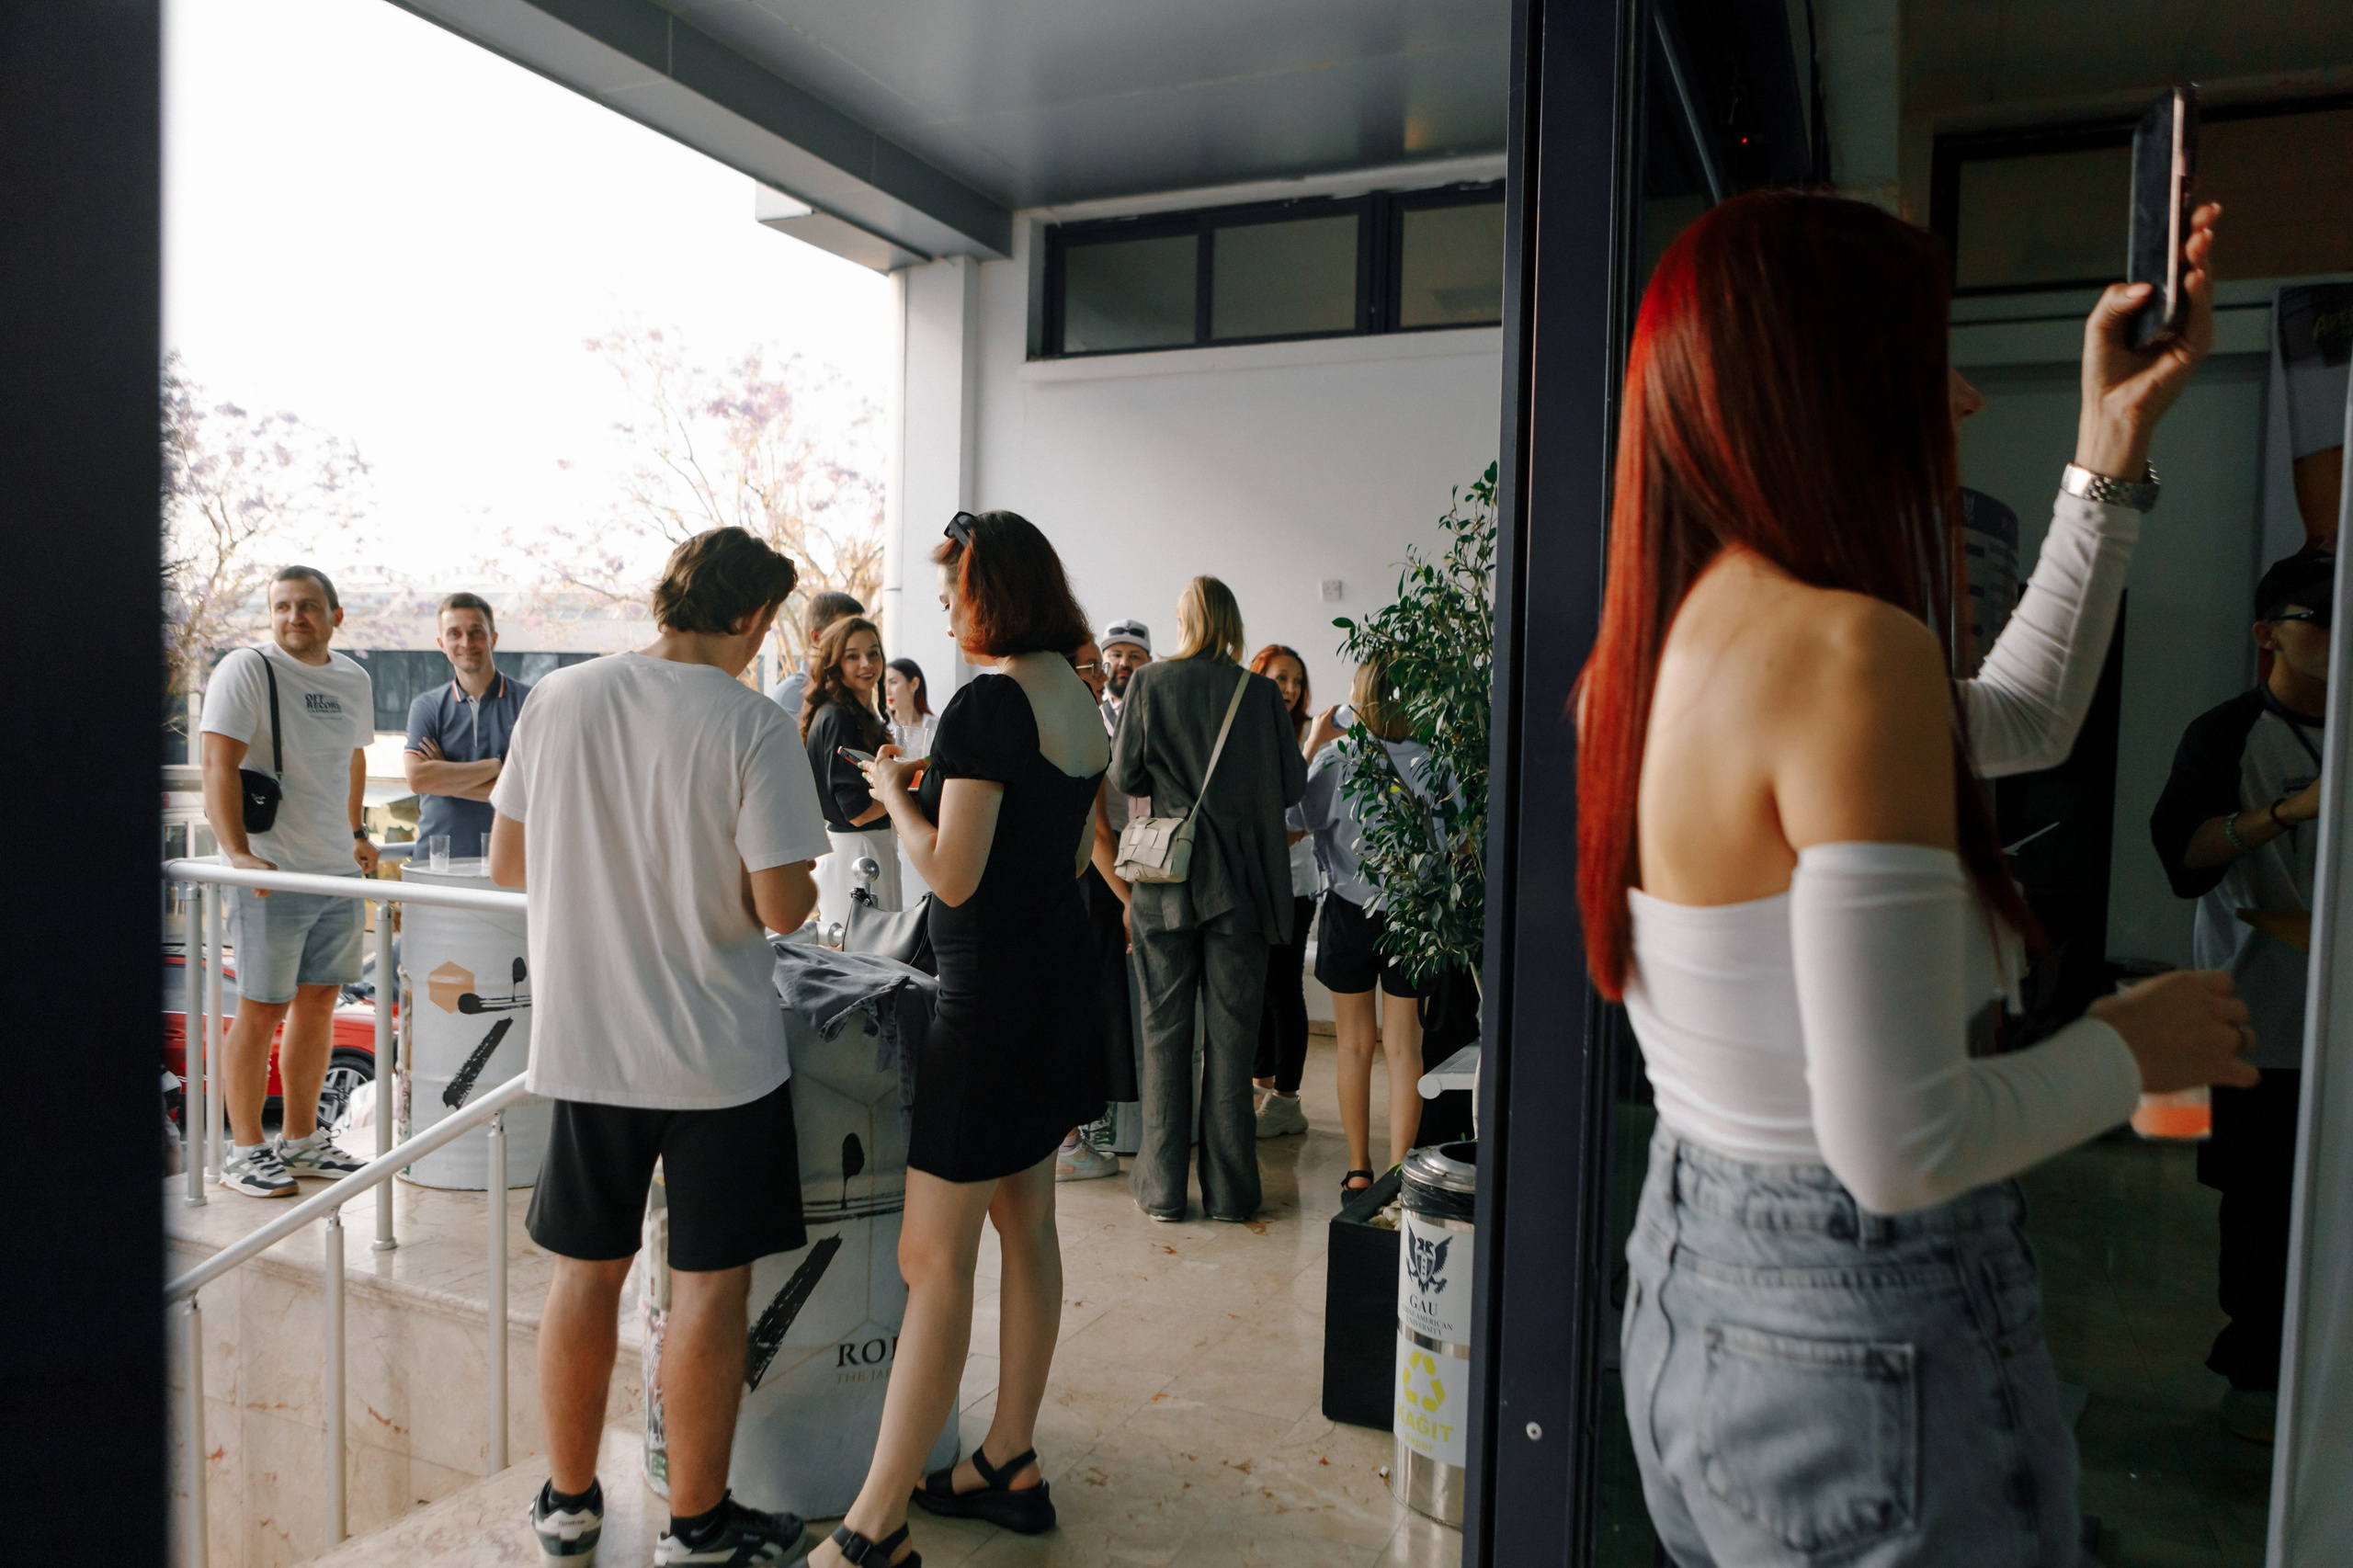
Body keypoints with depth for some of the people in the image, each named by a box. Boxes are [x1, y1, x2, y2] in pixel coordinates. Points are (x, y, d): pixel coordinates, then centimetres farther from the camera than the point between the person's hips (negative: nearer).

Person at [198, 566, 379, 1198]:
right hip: (271, 873, -6)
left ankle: (300, 1140, 22)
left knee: (319, 1001, 11)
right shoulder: (245, 670, -8)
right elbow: (219, 767, -17)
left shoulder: (354, 679, 12)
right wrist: (238, 853, -28)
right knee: (262, 1009, -1)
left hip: (339, 871, 6)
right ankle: (244, 1150, 12)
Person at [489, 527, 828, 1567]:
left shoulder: (558, 699, -2)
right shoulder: (751, 725, -15)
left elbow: (506, 864, 5)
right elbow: (782, 907, -18)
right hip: (719, 1053, -4)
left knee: (584, 1274, 17)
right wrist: (769, 880, 4)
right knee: (709, 1287, 9)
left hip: (585, 1043, 5)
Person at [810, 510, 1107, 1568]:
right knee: (1026, 1229, 17)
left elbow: (953, 875, -21)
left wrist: (895, 795, -4)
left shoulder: (987, 704, -18)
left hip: (994, 994, -10)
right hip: (1059, 976, 10)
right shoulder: (1081, 704, 10)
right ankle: (1010, 1466, 30)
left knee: (934, 1260, -4)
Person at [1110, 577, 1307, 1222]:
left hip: (1165, 878, 0)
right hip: (1240, 878, 0)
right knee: (1231, 1034, 6)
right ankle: (1229, 1187, 12)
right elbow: (1291, 785, 2)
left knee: (1165, 1030, 8)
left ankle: (1163, 1186, 13)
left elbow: (1124, 775, -3)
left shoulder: (1147, 684, -2)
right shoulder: (1261, 693, -1)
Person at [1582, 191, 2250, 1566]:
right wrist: (2134, 1050, -8)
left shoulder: (1658, 643, 2)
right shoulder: (1850, 649, -25)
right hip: (1871, 1350, -8)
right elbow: (1899, 1146, -26)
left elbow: (2023, 723, 18)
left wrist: (2112, 453, 19)